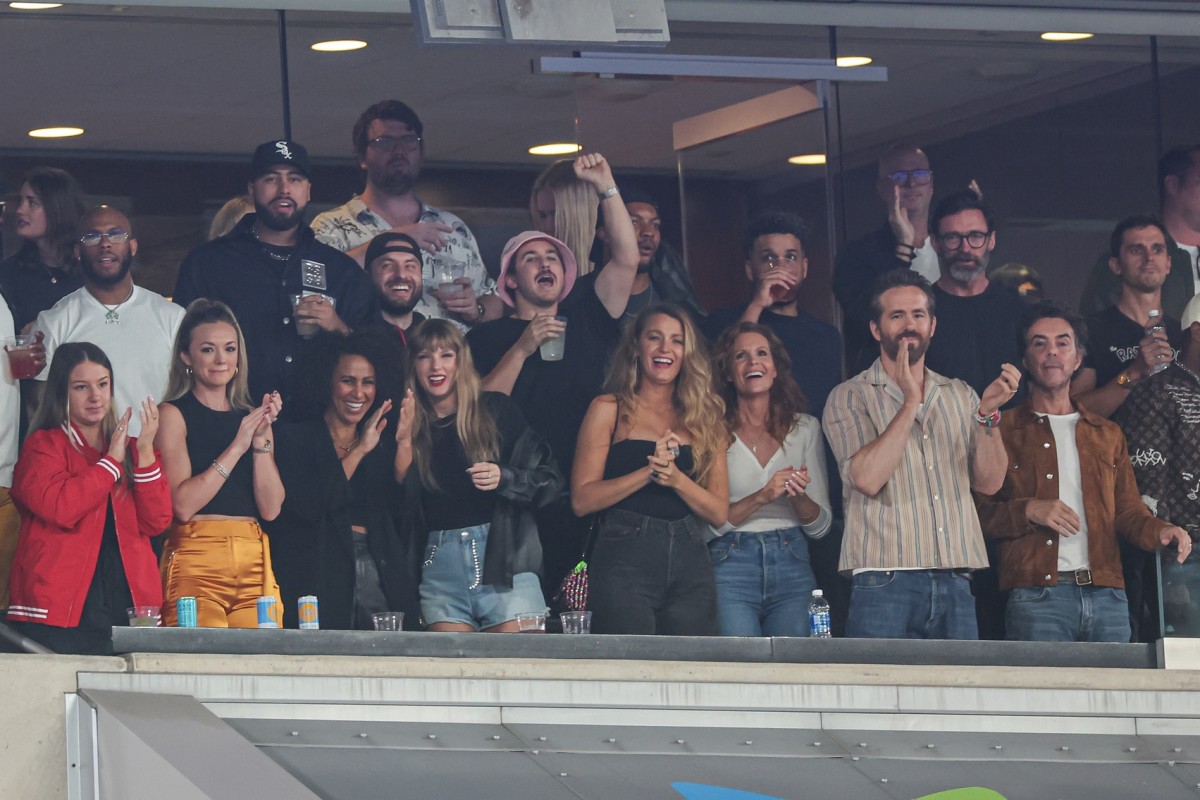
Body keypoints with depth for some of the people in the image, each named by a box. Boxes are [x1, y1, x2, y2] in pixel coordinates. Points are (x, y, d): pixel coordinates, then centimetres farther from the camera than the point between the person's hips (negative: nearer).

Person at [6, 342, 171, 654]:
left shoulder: (131, 449, 20)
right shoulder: (43, 446, 6)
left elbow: (156, 522, 6)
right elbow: (59, 508, -14)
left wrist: (145, 452, -2)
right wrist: (112, 461, -4)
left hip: (126, 603, 4)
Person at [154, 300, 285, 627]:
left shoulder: (252, 417, 17)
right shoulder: (174, 414, 4)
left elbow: (270, 508, 6)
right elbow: (183, 504, -10)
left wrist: (261, 440, -4)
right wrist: (237, 446, -10)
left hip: (254, 562, 4)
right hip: (196, 563, -4)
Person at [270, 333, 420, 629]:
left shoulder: (384, 445, 18)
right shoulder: (295, 439, 7)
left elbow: (406, 514, 5)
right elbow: (307, 507, -10)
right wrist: (359, 452, -6)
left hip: (382, 580, 3)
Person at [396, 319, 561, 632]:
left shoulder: (497, 411, 6)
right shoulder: (411, 428, 13)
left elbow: (550, 480, 4)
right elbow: (398, 506, 4)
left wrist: (504, 478, -13)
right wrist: (404, 443, -4)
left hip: (504, 561, -2)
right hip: (439, 568, 2)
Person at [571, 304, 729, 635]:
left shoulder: (704, 418, 15)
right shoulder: (609, 409, 7)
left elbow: (719, 513, 9)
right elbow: (582, 500, -2)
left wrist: (676, 478, -9)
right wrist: (648, 472, -13)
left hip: (690, 566, 3)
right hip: (625, 561, -3)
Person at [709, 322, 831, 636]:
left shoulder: (805, 428, 10)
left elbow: (820, 526, 9)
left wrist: (799, 496, -11)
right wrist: (762, 497, -18)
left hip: (791, 566, 3)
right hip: (730, 567, -3)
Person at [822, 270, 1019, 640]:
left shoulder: (960, 396, 17)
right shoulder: (850, 398, 4)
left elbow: (989, 481, 7)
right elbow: (868, 477, -12)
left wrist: (987, 413, -7)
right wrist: (910, 403, -11)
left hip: (955, 585, 4)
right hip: (884, 582, -4)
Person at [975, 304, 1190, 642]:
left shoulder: (1107, 434, 23)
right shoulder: (1002, 431, 10)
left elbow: (1128, 510, 17)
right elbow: (980, 513, 3)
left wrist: (1159, 530, -3)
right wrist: (1029, 511, -12)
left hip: (1107, 596, 4)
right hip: (1037, 597, -4)